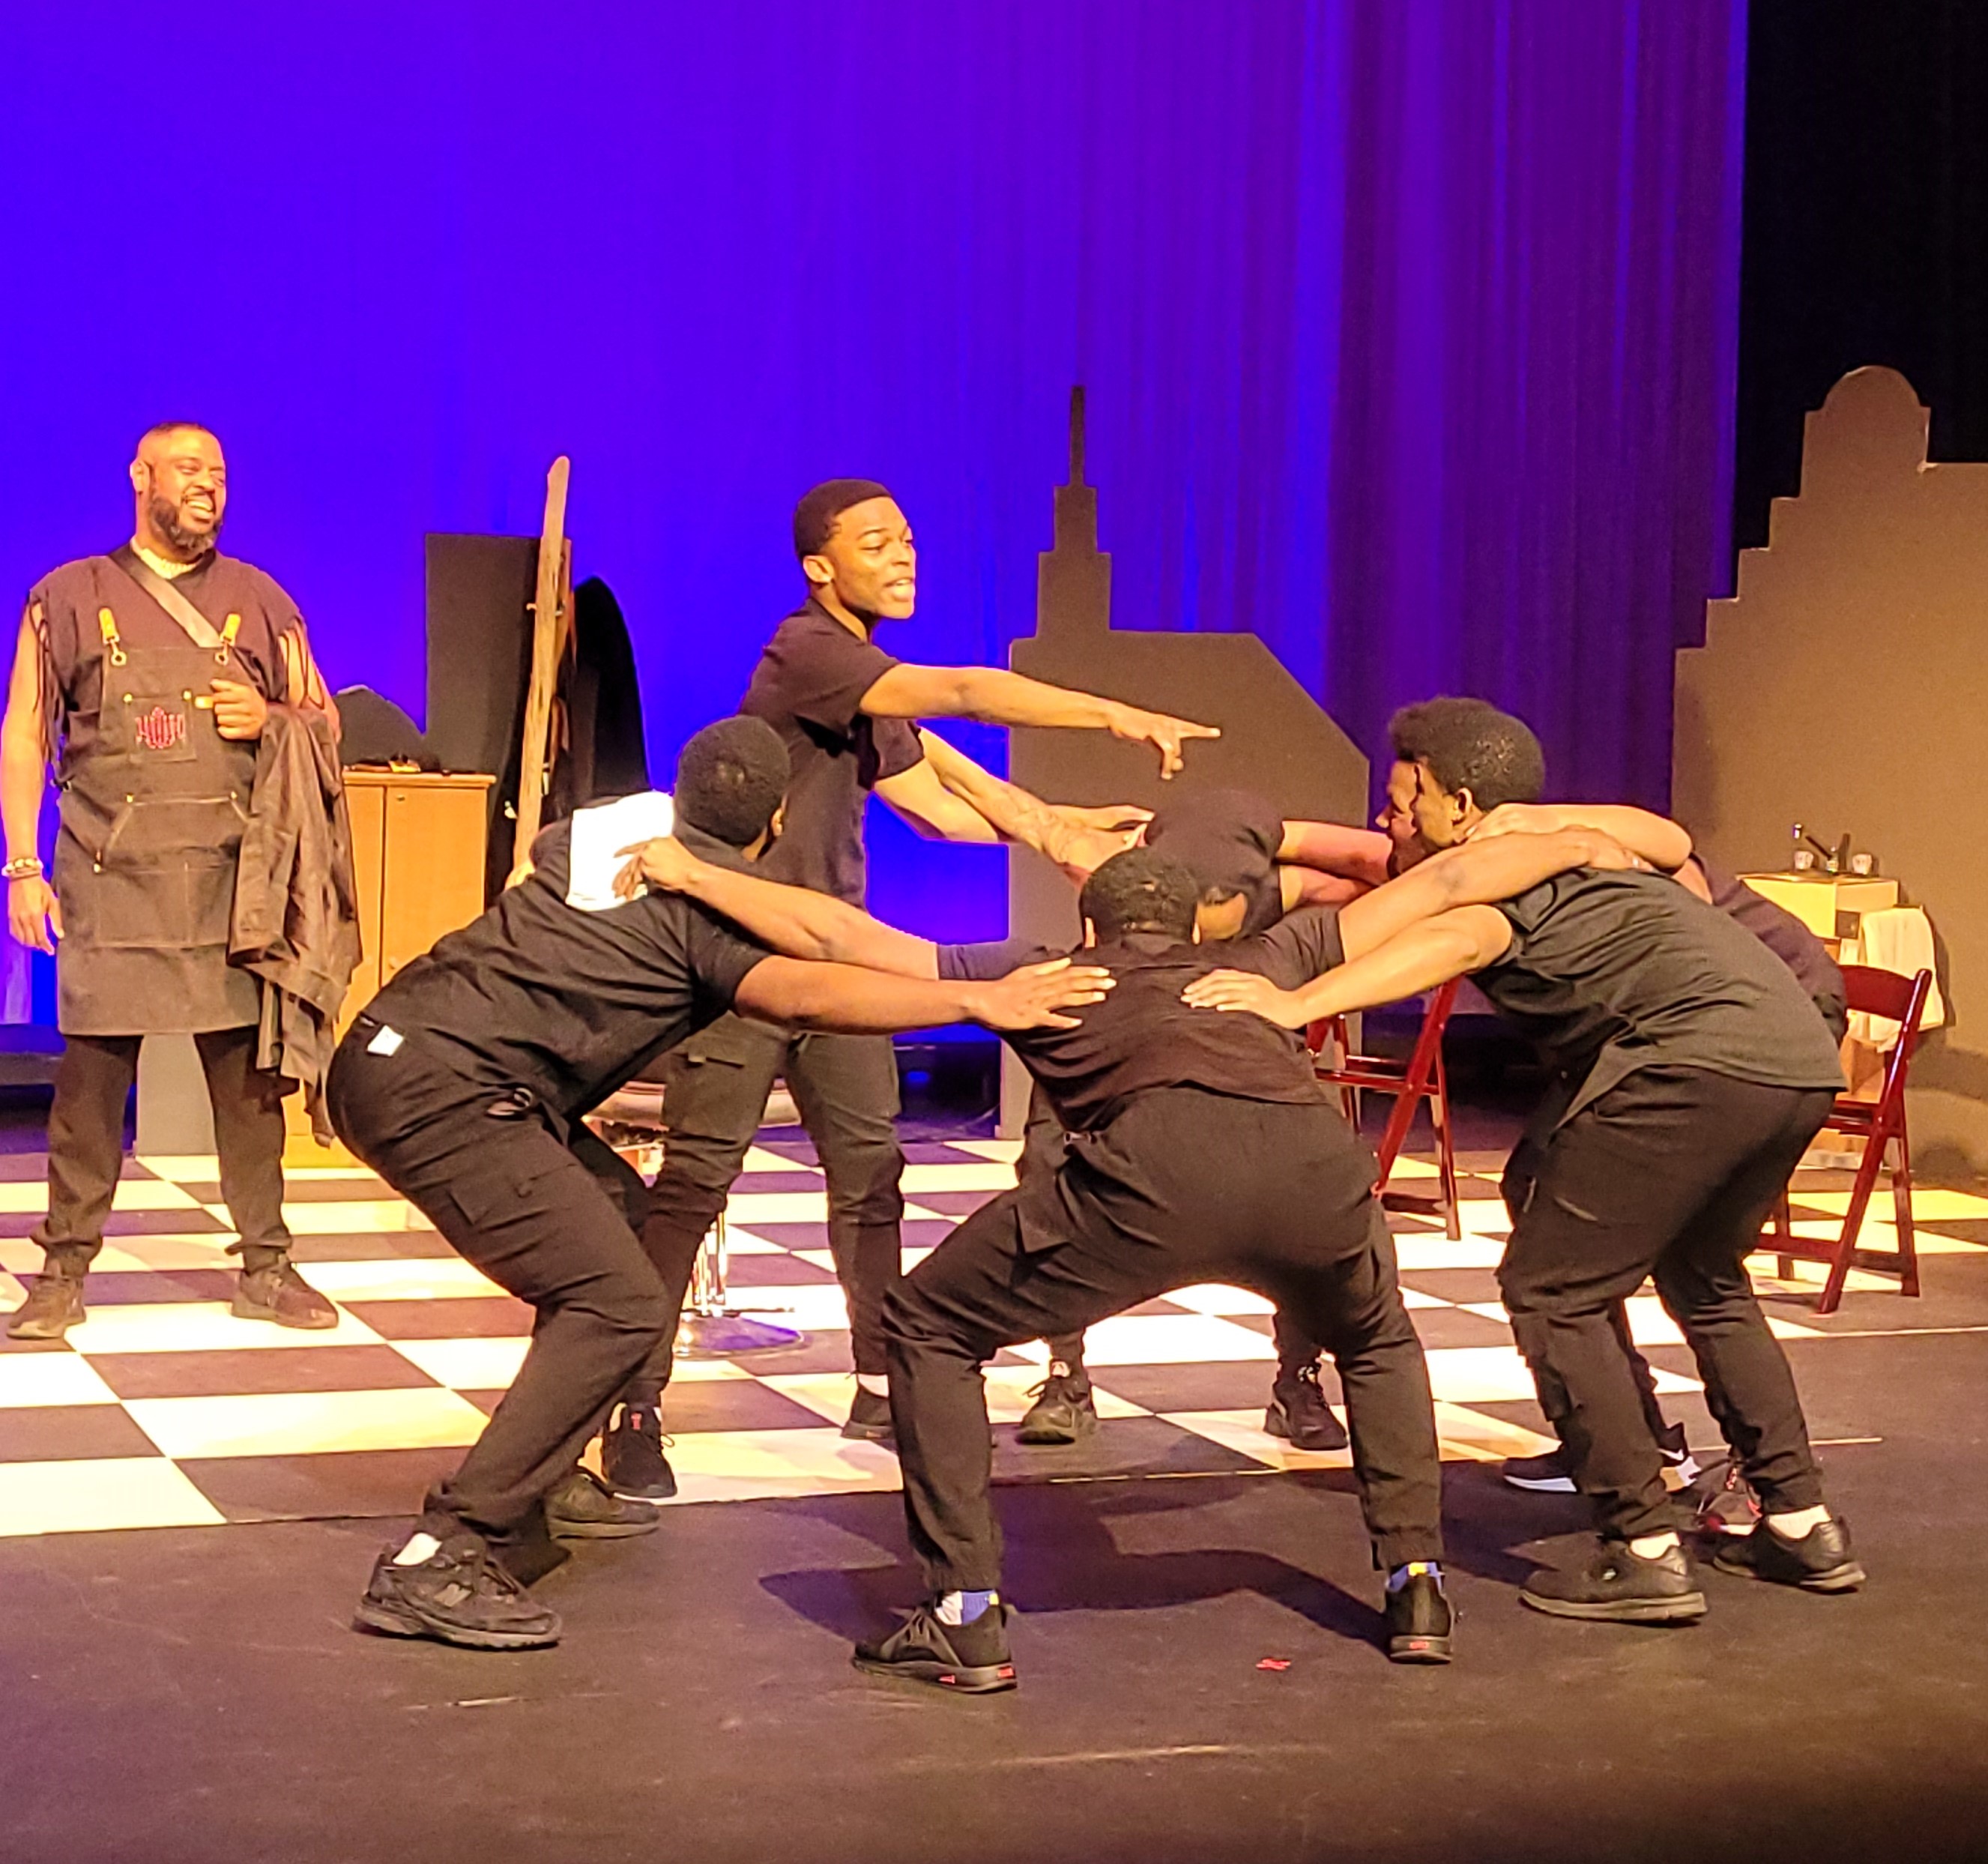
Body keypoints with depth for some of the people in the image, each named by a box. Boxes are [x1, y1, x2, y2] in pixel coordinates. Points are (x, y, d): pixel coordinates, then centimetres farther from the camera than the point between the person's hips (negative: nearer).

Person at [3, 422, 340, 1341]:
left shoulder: (259, 602, 11)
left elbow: (324, 726, 16)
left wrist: (270, 719, -7)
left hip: (233, 879, 2)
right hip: (110, 878, -1)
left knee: (249, 1073, 2)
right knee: (90, 1074, -2)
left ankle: (266, 1266, 10)